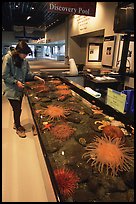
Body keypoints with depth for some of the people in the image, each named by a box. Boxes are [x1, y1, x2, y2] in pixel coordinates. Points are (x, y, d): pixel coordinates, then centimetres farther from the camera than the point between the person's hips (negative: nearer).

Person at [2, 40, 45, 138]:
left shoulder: (24, 60, 1)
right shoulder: (8, 58, -15)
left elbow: (28, 72, 7)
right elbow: (5, 75, -14)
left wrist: (36, 77, -8)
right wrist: (16, 82, -21)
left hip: (20, 88, 6)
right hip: (12, 89, -5)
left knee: (18, 108, 17)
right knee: (17, 109, 2)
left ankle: (16, 124, 40)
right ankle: (18, 127, 24)